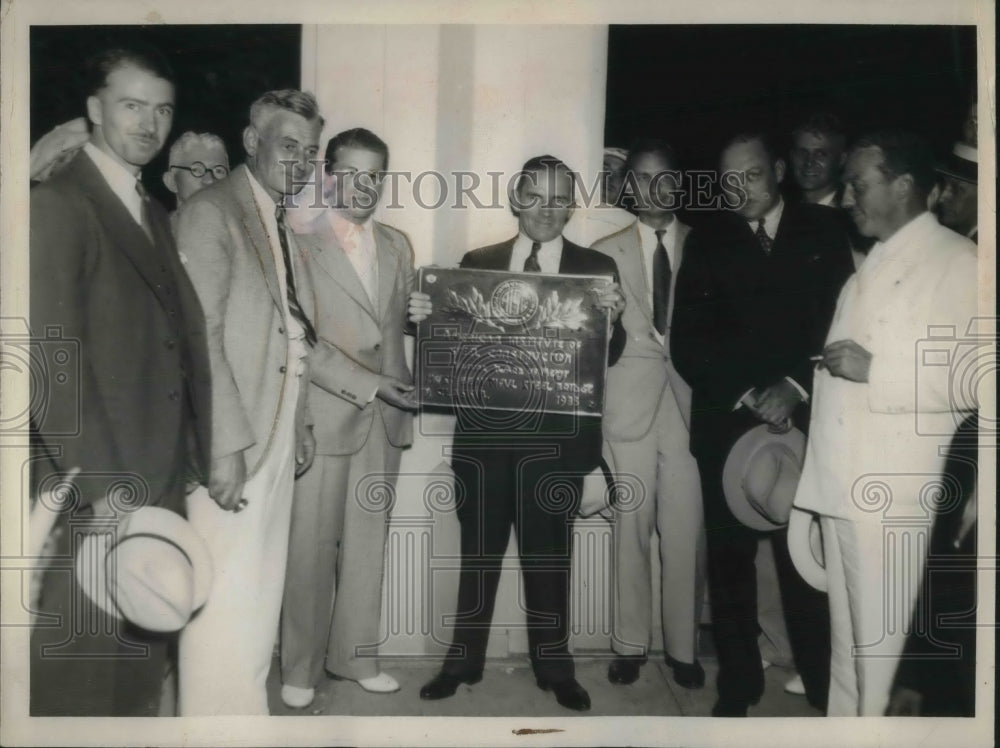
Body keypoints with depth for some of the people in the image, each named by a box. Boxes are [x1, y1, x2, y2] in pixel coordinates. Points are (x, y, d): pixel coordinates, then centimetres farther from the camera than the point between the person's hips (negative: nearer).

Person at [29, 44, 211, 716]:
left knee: (143, 662, 16)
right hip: (98, 495, -7)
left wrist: (191, 464, 9)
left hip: (161, 485, 7)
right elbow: (51, 358, -16)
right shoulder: (58, 205, -8)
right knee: (82, 674, 4)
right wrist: (102, 487, -18)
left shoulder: (155, 215, 17)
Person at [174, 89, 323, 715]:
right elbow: (201, 335, -16)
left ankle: (245, 701, 27)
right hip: (233, 442, -8)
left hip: (277, 439, 8)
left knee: (260, 596, 14)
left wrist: (301, 422, 15)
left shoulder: (283, 225, 16)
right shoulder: (211, 213, -9)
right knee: (225, 599, -4)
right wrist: (226, 446, -20)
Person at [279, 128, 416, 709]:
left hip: (385, 419, 5)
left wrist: (406, 385, 1)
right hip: (326, 417, -5)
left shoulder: (398, 246, 13)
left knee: (368, 541, 12)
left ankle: (355, 655, 27)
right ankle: (301, 667, 20)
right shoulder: (300, 248, -5)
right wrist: (368, 385, -16)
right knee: (312, 546, 3)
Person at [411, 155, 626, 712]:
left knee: (550, 555, 11)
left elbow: (608, 357, -5)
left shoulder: (597, 268, 2)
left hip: (557, 437, -1)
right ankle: (465, 659, 29)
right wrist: (427, 317, -14)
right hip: (484, 433, 1)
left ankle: (554, 666, 28)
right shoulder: (477, 263, 6)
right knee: (478, 550, 13)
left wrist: (613, 319, -25)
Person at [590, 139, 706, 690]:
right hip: (630, 402, 0)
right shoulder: (606, 253, 8)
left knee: (685, 534, 0)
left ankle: (683, 648, 15)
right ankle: (630, 644, 18)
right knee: (631, 530, 4)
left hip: (689, 400, 0)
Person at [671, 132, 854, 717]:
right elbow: (688, 342, 2)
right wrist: (746, 395, -10)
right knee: (730, 559, 5)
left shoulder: (822, 230, 9)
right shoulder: (708, 242, 8)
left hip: (805, 421, 0)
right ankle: (738, 685, 19)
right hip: (727, 425, 1)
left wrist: (794, 387, -12)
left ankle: (824, 687, 18)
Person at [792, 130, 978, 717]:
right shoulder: (866, 265, 19)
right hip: (838, 482, 7)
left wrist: (875, 371, -18)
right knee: (845, 632, 16)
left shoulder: (961, 262, -5)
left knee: (879, 639, 0)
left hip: (892, 492, -7)